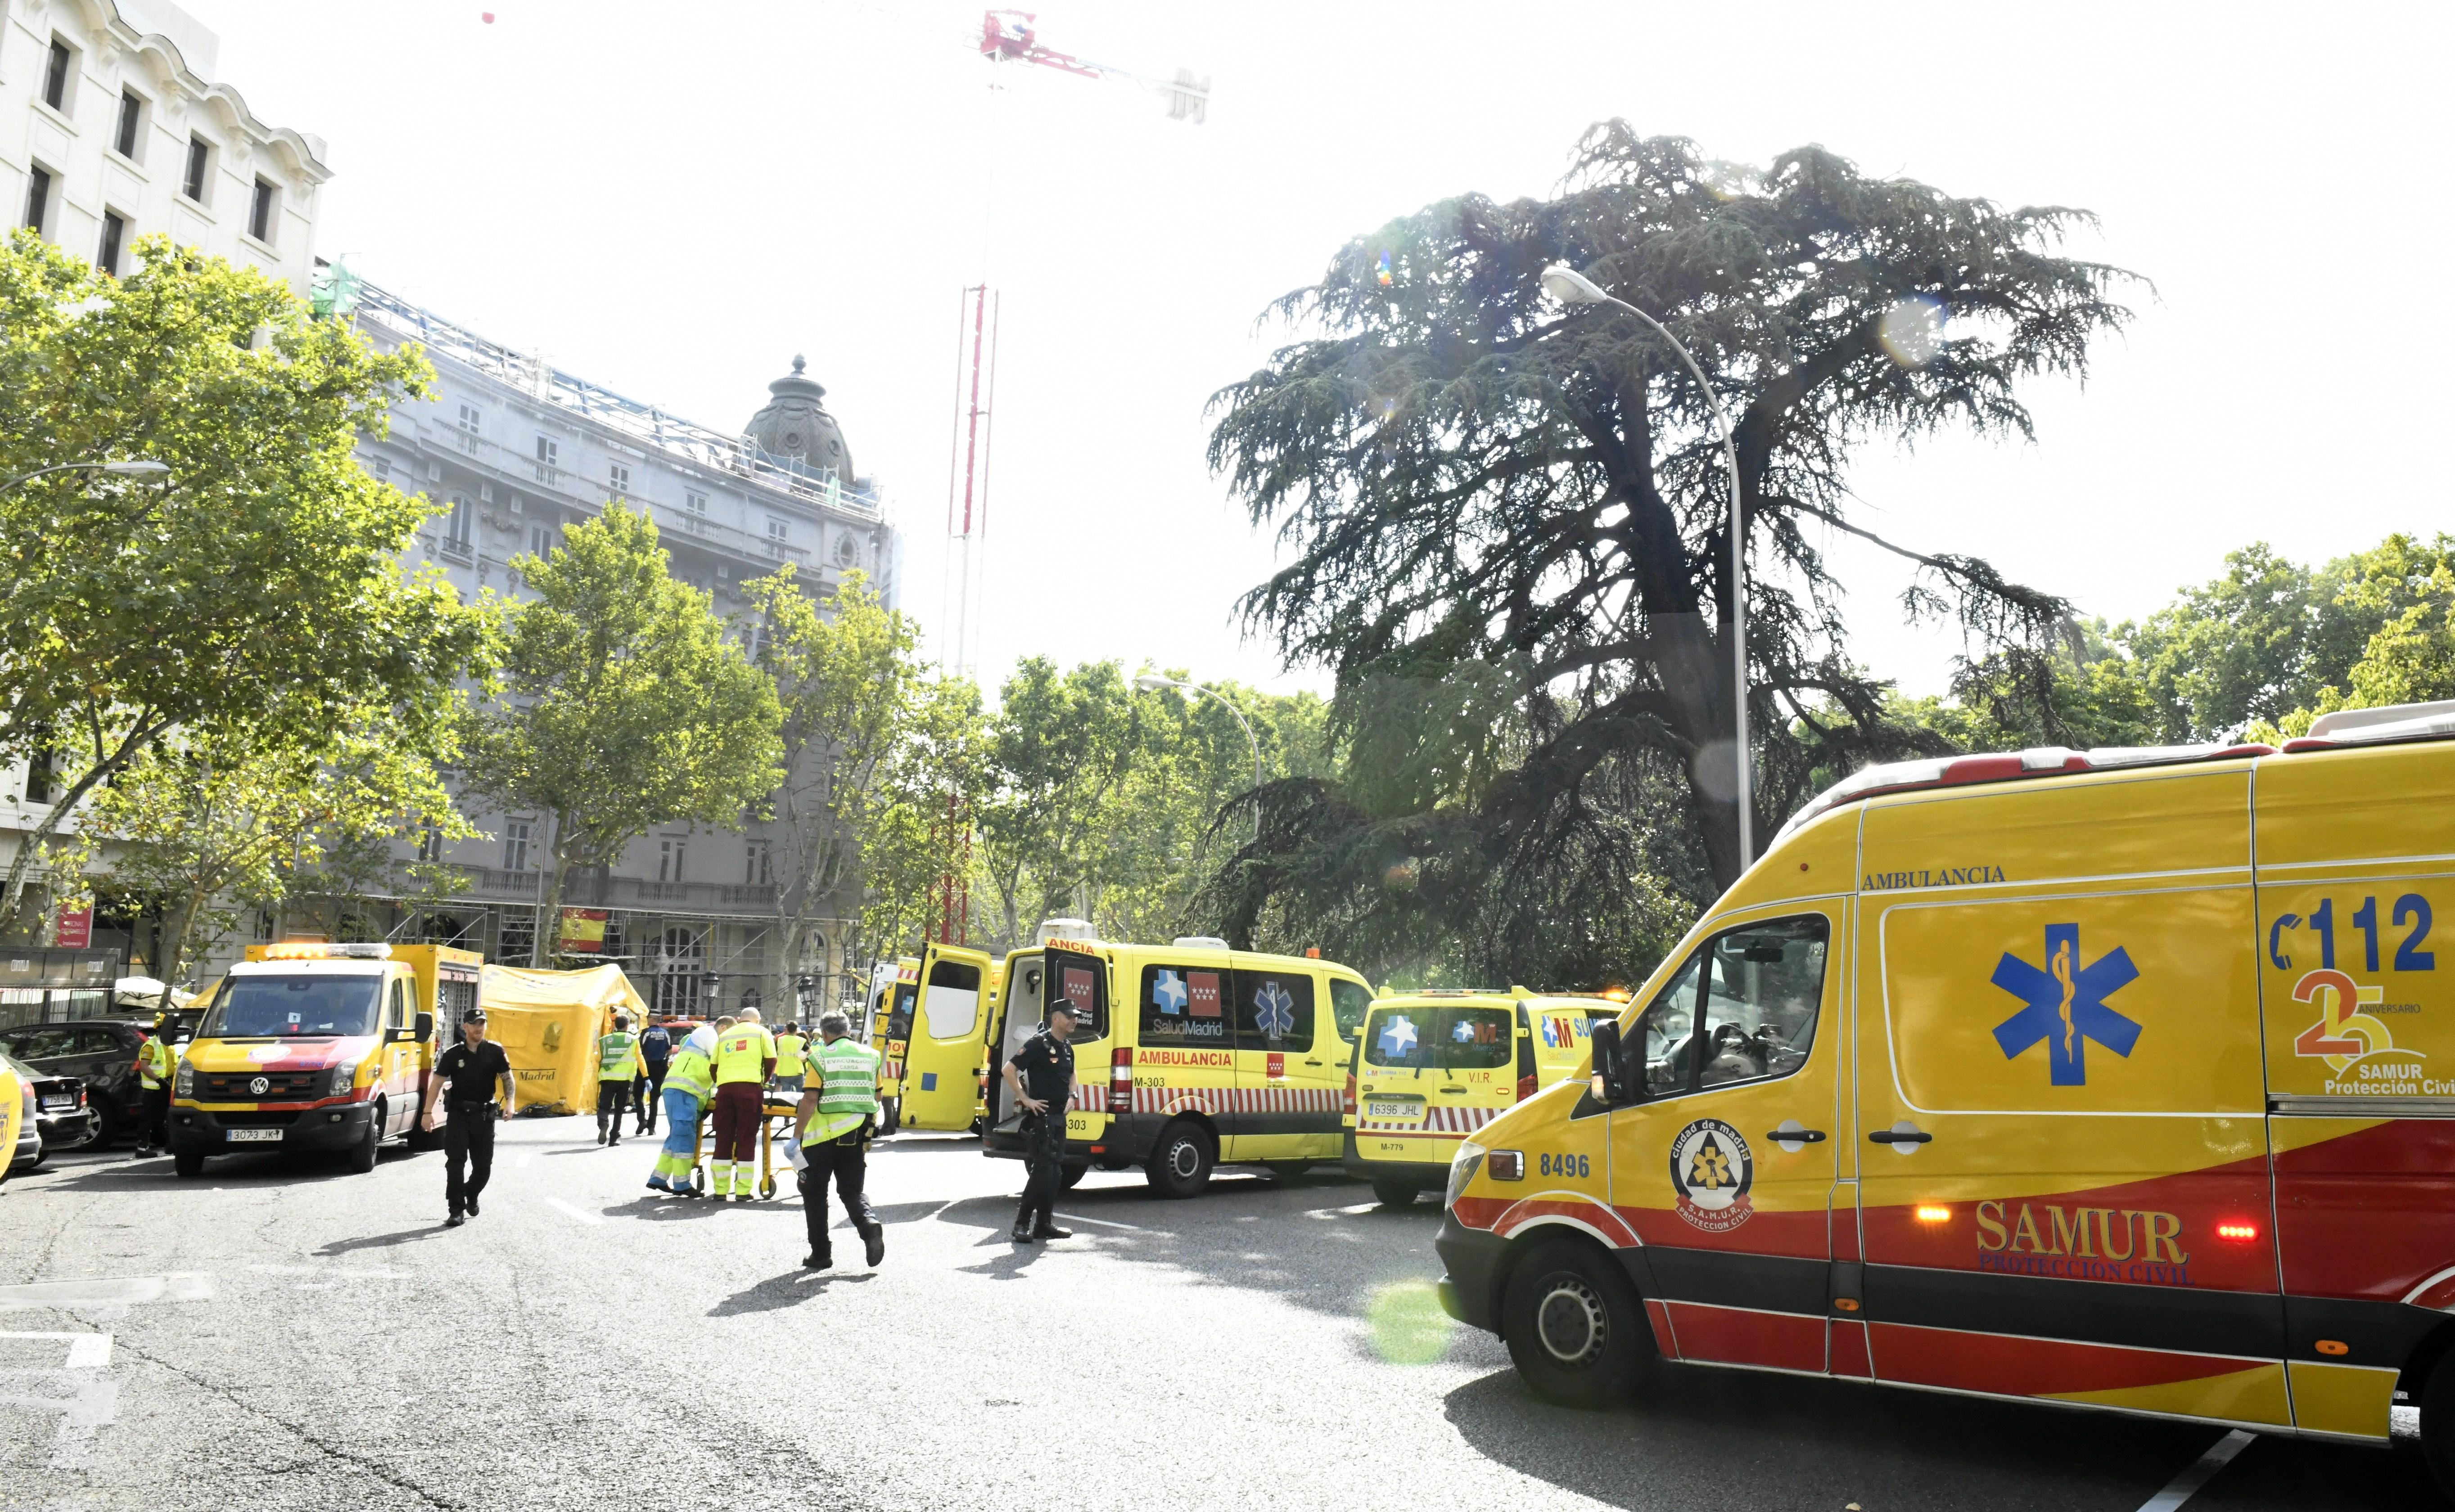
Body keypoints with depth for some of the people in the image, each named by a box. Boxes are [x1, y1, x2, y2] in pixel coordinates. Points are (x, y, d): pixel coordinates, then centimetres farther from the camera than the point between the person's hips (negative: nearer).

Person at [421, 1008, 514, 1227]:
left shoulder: (495, 1051, 2)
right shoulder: (453, 1055, 0)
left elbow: (507, 1078, 7)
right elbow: (437, 1083, 0)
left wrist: (509, 1103, -7)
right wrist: (428, 1112, -8)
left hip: (484, 1116, 1)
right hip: (458, 1115, -1)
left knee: (483, 1165, 7)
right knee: (455, 1161, -9)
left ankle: (471, 1196, 35)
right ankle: (456, 1210, -4)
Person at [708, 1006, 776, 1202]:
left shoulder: (724, 1035, 23)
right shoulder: (761, 1032, 13)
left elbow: (714, 1065, 16)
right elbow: (771, 1060, 6)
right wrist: (765, 1081, 22)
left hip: (724, 1087, 3)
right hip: (749, 1087, -3)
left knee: (723, 1137, 7)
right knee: (746, 1137, -1)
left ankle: (720, 1190, 9)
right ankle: (743, 1191, -2)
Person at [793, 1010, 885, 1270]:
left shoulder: (820, 1057, -7)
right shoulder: (870, 1056, 8)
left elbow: (811, 1099, -14)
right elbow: (876, 1096, 15)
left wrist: (796, 1136, -10)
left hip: (823, 1134, -4)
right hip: (858, 1135, 4)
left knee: (815, 1193, 11)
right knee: (853, 1190, 13)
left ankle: (820, 1253, 12)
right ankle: (869, 1224, -16)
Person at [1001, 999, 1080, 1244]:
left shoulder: (1067, 1048, 13)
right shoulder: (1039, 1043, -12)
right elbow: (1009, 1070, -17)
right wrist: (1026, 1099, -17)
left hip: (1059, 1116, 9)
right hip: (1041, 1116, -8)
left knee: (1055, 1172, 9)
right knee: (1042, 1170, -11)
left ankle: (1045, 1224, 16)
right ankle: (1022, 1223, -3)